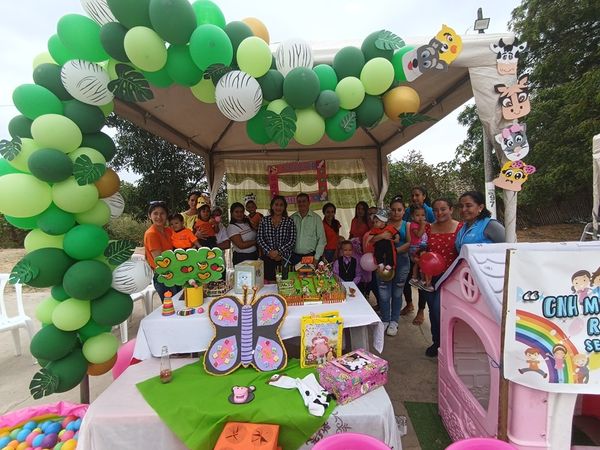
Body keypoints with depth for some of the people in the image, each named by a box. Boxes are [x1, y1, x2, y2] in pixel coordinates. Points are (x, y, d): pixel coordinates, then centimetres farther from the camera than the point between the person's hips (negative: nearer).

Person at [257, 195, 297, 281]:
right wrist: (269, 251, -10)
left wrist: (278, 252, -12)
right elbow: (259, 238, 2)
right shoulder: (264, 221, 7)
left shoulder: (289, 222, 2)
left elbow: (292, 241, -4)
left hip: (284, 259, -1)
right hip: (267, 259, 1)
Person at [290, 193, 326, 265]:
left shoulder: (316, 218, 1)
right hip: (294, 256, 2)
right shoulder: (292, 218, 7)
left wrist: (316, 258, -6)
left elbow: (321, 239, -1)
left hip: (310, 256, -1)